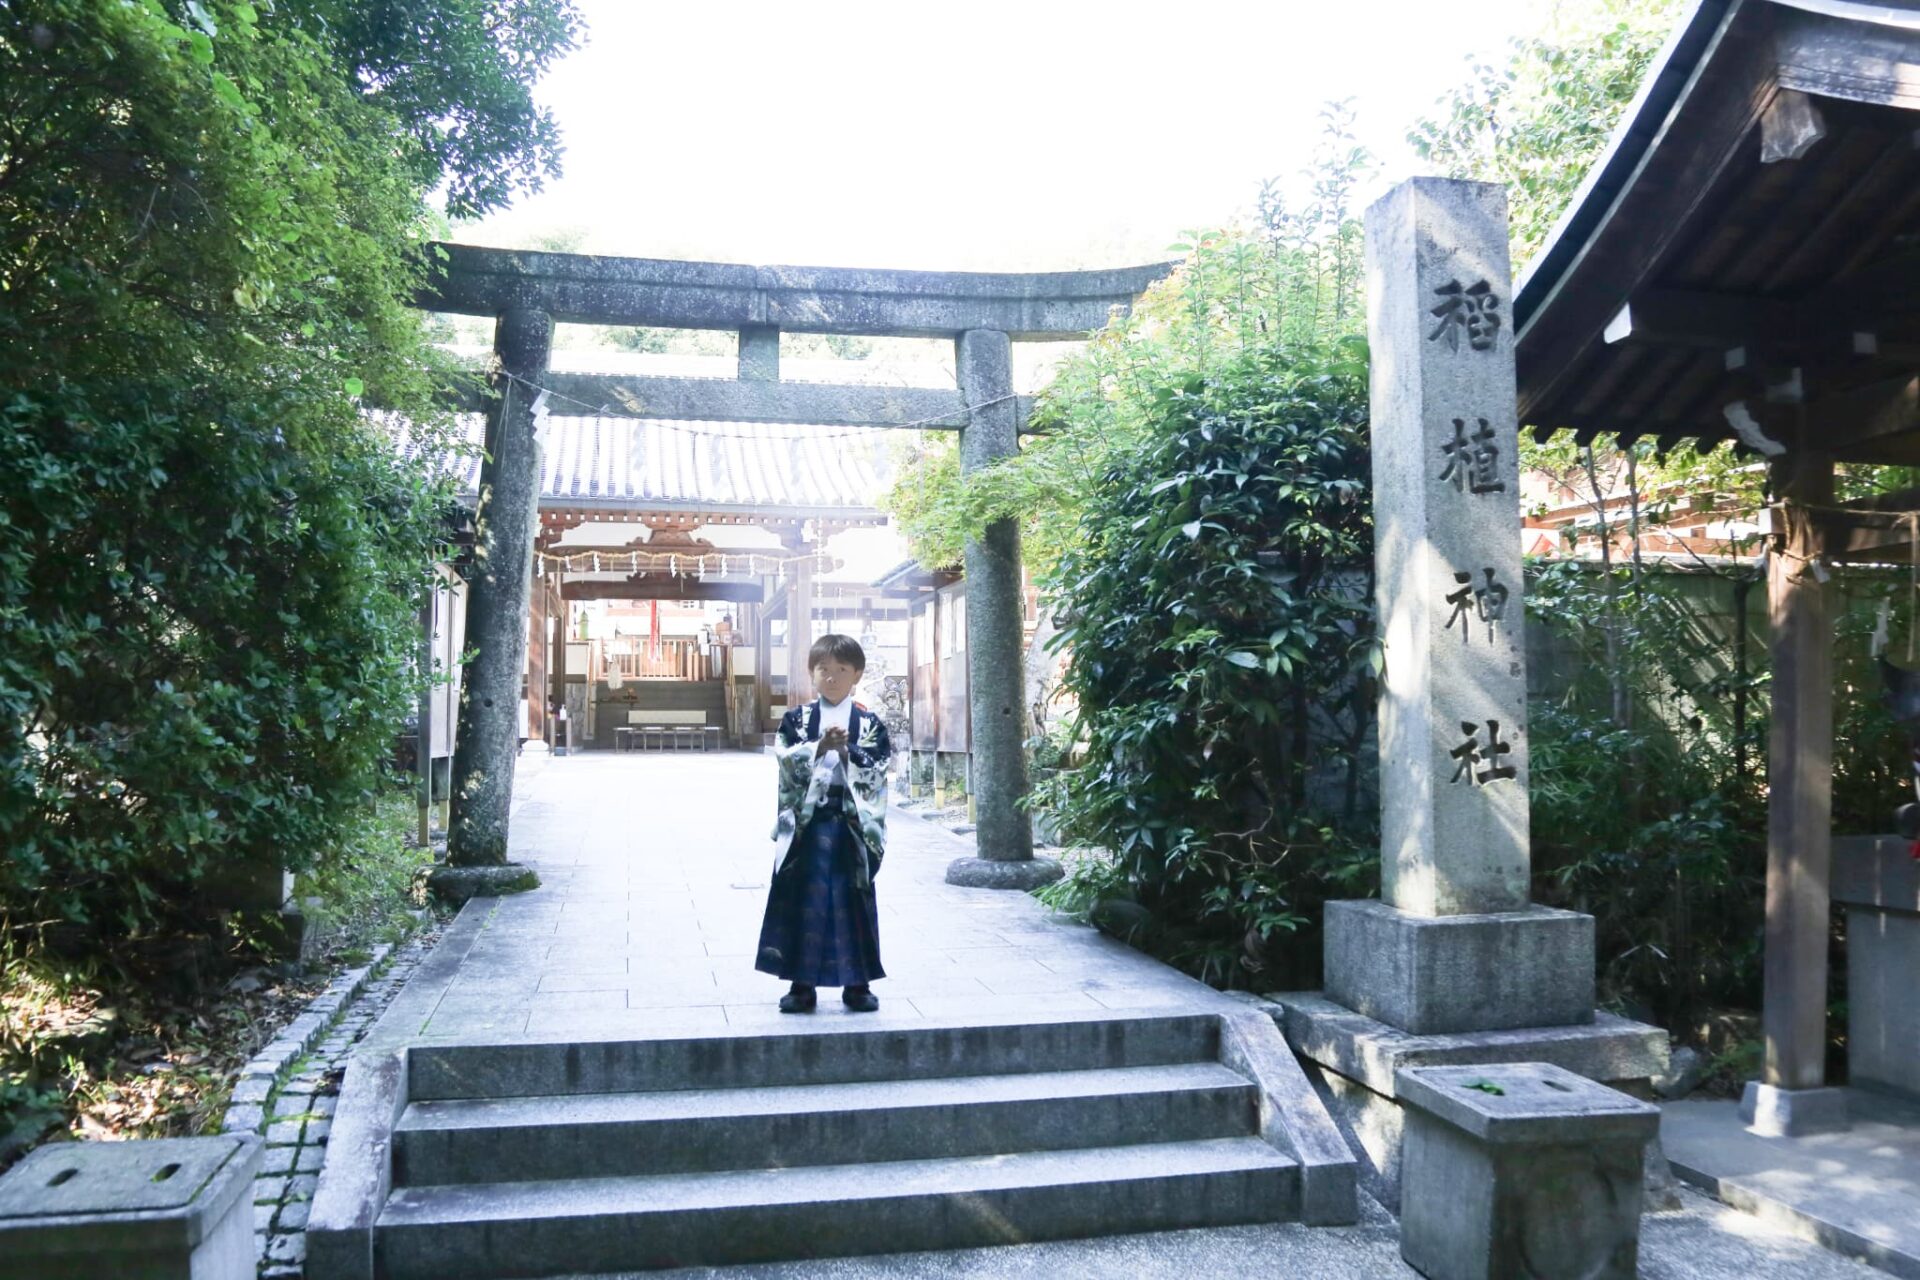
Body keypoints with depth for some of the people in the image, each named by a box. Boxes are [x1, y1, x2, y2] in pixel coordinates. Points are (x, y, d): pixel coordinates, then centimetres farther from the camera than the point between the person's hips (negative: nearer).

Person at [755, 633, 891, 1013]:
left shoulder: (869, 723, 5)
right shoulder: (796, 719, 6)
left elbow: (876, 773, -4)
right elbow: (787, 765, -6)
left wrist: (847, 751, -18)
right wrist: (820, 747, -19)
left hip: (853, 824, 0)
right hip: (806, 823, 0)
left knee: (854, 901, 4)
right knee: (802, 900, 2)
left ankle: (857, 984, 14)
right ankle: (802, 984, 10)